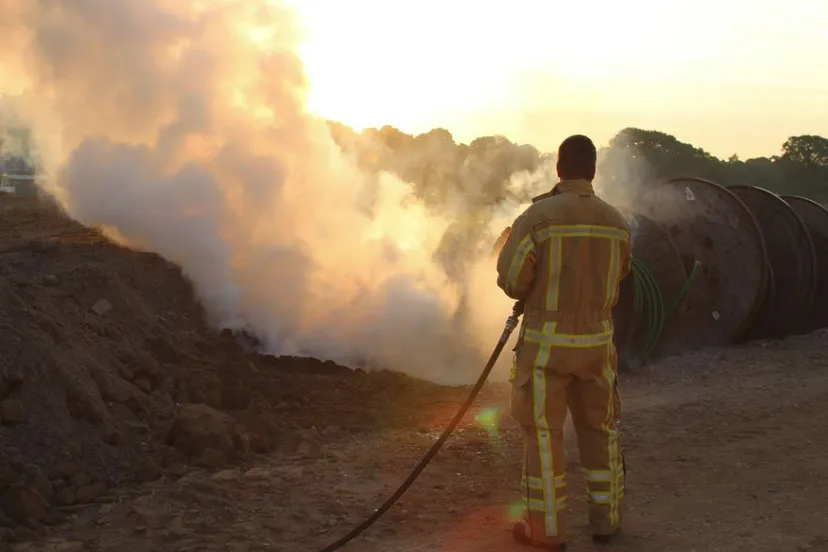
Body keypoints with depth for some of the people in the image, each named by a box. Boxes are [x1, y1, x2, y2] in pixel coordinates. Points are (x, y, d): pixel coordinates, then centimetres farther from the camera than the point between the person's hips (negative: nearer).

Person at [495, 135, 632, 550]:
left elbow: (512, 282, -12)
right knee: (600, 430, 16)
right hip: (597, 341, 4)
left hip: (547, 341, -4)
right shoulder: (616, 222, 1)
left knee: (543, 433, 5)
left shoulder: (538, 216, -13)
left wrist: (510, 244, 8)